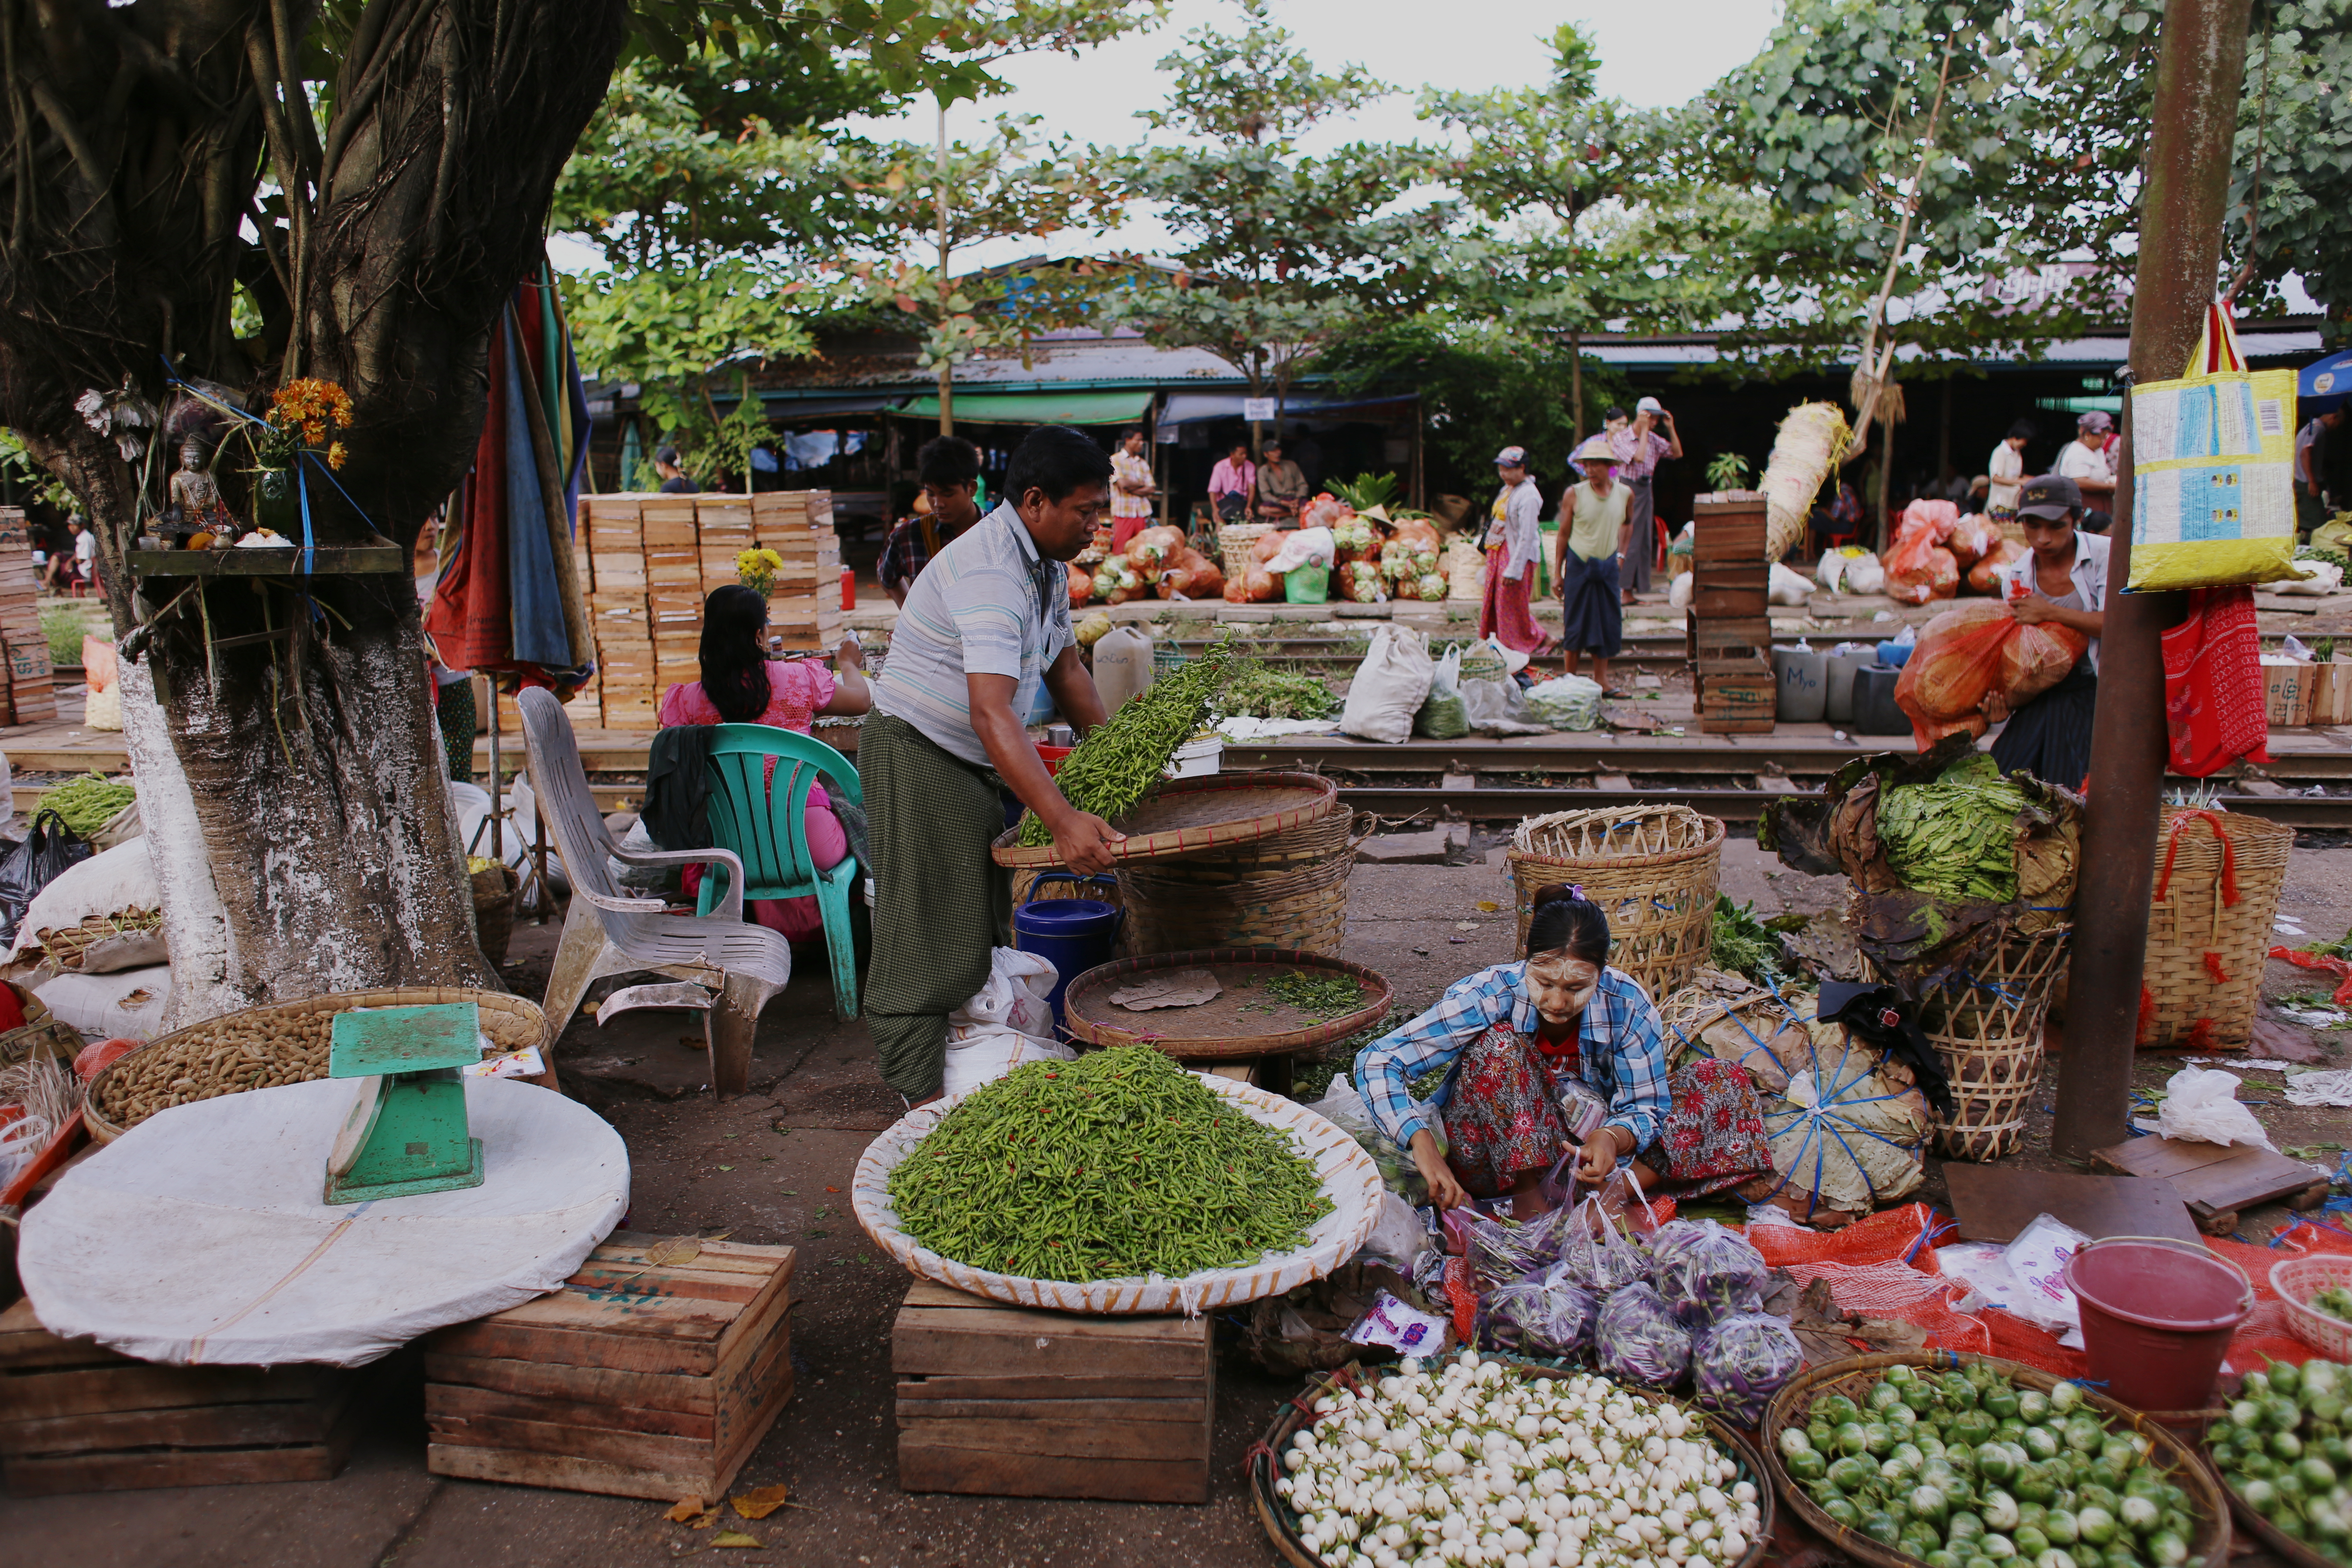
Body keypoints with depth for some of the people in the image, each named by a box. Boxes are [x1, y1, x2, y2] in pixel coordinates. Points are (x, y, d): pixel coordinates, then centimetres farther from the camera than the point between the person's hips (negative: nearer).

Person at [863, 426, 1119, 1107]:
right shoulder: (989, 572, -27)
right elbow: (991, 712, -39)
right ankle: (922, 1099, 0)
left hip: (974, 763, 10)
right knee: (929, 931, -7)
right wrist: (1062, 819, -46)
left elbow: (1066, 671, 18)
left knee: (983, 920, 16)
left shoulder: (1045, 565, 6)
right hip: (918, 752, -10)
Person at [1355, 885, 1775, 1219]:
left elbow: (1646, 1104, -10)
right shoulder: (1488, 995, -26)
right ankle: (1528, 1201, -24)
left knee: (1725, 1084, -12)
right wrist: (1425, 1148, -43)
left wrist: (1612, 1138, -34)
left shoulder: (1627, 1004, -19)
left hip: (1586, 1145, 3)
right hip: (1498, 1158, -3)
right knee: (1499, 1044, -31)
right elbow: (1377, 1062, -28)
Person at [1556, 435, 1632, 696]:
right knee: (1576, 625, 0)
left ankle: (1601, 682, 11)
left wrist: (1621, 554, 11)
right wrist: (1558, 571, -2)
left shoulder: (1625, 494, 2)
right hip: (1579, 565, -3)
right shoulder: (1574, 494, -7)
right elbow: (1564, 533, -1)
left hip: (1608, 567, 3)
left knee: (1608, 624, 3)